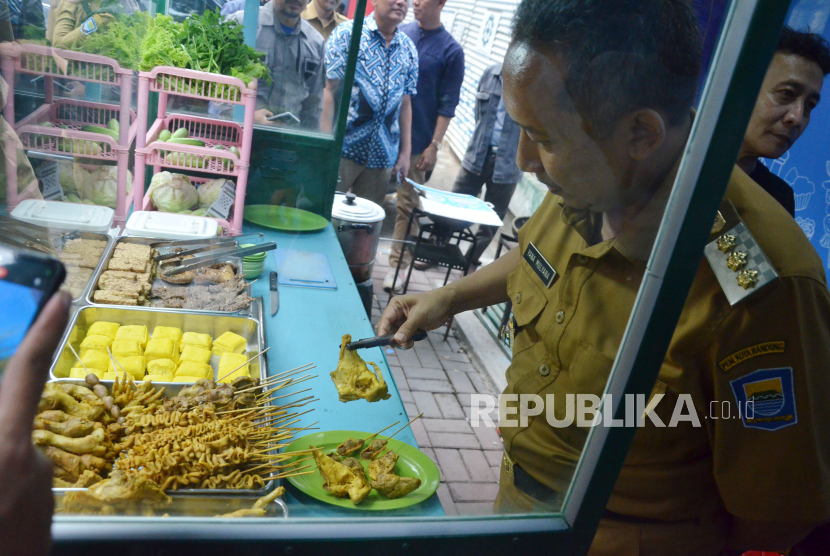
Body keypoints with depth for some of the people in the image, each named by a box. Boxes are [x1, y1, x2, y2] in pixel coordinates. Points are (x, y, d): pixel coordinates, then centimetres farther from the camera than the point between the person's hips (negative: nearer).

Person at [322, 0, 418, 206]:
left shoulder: (408, 49, 10)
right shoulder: (347, 34, -1)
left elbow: (405, 104, 12)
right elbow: (329, 90, -7)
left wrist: (405, 152, 10)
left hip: (383, 156, 4)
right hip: (343, 148, -4)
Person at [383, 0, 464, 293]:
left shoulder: (451, 51, -5)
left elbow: (447, 104, -5)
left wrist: (434, 145, -10)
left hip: (417, 142, -4)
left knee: (408, 205, 3)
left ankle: (397, 263, 13)